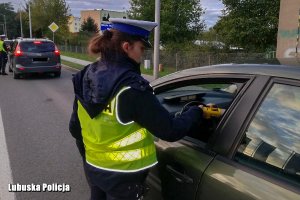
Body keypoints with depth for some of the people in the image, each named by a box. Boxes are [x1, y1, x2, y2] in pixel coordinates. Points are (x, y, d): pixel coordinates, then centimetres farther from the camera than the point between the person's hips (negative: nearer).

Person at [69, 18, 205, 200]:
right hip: (123, 176, -6)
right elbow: (170, 131, -20)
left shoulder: (86, 76, -4)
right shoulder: (132, 87, -26)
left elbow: (75, 128, 6)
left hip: (93, 169, 7)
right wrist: (197, 113, -3)